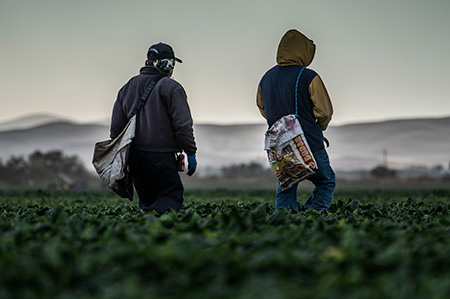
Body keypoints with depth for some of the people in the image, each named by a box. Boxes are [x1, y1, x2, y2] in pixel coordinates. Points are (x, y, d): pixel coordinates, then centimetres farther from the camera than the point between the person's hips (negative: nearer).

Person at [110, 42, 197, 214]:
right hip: (159, 155, -6)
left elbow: (116, 126, 15)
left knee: (147, 199, 17)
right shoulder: (171, 88, -6)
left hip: (133, 155, 6)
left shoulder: (127, 87, 14)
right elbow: (182, 124, -11)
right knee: (172, 195, -2)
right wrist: (191, 153, -4)